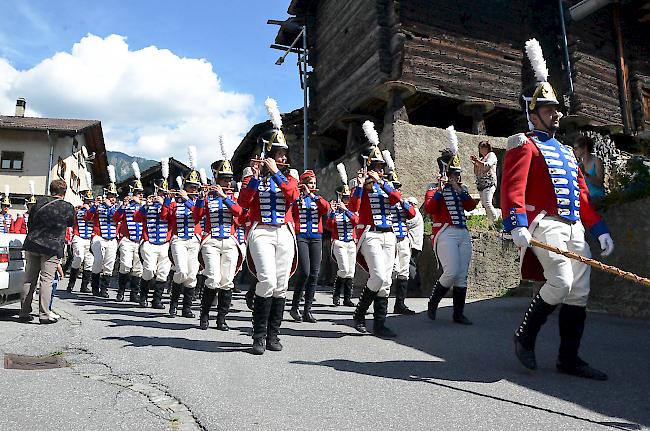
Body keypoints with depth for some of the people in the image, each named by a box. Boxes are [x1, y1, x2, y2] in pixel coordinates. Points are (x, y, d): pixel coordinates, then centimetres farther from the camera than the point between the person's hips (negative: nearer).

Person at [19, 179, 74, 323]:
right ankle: (44, 314, -2)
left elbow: (30, 222, 12)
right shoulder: (67, 207, -4)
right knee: (46, 280, -1)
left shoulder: (40, 202, 6)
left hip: (32, 245, 4)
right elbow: (71, 223, 13)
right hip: (52, 248, -4)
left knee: (29, 280, 11)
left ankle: (24, 312, 18)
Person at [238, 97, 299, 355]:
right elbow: (243, 202, -9)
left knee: (281, 285, 2)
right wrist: (255, 177, -17)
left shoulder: (288, 179, 14)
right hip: (261, 233, -3)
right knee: (267, 280, -18)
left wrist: (276, 173, -13)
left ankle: (273, 334, 13)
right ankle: (259, 336, -7)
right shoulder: (255, 178, 8)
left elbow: (293, 196, -9)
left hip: (284, 234, 3)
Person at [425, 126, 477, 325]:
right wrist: (440, 190, -19)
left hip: (463, 234, 7)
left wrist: (459, 190, -5)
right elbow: (429, 208, -14)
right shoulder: (435, 189, 3)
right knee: (451, 272, -19)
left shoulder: (462, 189, 21)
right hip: (445, 234, -6)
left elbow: (471, 206, 4)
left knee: (462, 276, 5)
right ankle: (433, 303, 3)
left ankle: (458, 314, 13)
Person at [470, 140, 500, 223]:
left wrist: (477, 161, -13)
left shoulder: (491, 155, 7)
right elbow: (476, 173, 24)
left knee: (487, 203, -22)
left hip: (489, 182, -7)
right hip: (480, 184, 7)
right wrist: (475, 163, 10)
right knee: (484, 204, 0)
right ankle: (492, 222, 2)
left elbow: (487, 165, -12)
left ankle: (496, 221, -17)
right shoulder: (481, 159, 25)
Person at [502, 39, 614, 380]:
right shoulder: (524, 145, -1)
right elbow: (512, 188, -16)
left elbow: (582, 195, 25)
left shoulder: (566, 152, 25)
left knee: (579, 291, 5)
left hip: (574, 227, 9)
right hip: (544, 224, -8)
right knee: (560, 282, -22)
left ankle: (569, 359, 14)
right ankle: (525, 337, -1)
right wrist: (516, 224, -30)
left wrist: (600, 230, 18)